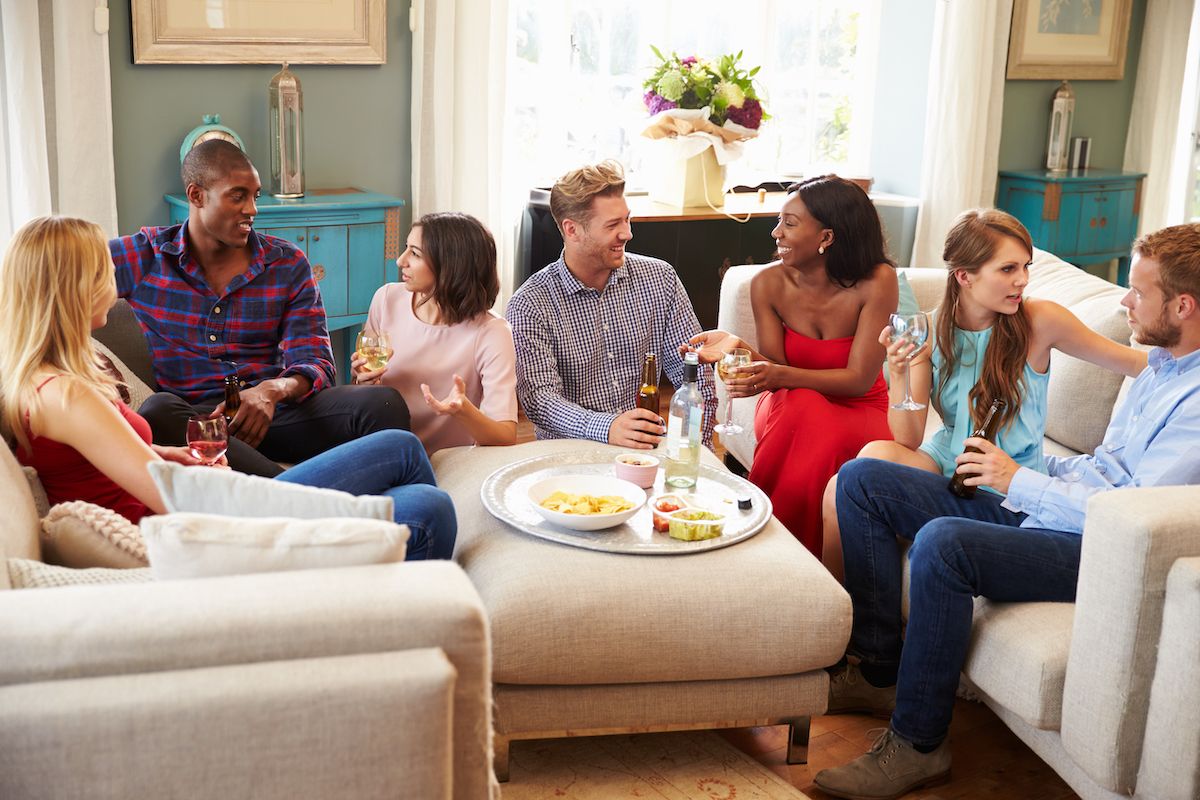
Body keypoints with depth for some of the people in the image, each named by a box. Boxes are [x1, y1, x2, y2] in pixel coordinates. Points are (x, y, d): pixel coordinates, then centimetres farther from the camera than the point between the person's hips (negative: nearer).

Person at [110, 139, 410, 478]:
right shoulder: (144, 256, 10)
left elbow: (315, 364, 5)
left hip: (273, 411, 1)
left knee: (384, 403, -25)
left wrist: (274, 390, -19)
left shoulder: (288, 264, 12)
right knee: (158, 412, -39)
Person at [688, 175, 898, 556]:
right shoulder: (769, 283, -10)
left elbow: (859, 379, -19)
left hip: (857, 409, -2)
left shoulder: (877, 281, -18)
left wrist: (779, 375, -34)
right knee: (805, 408, -35)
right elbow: (776, 374, -8)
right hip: (791, 406, 2)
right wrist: (738, 347, -30)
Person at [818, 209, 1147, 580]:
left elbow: (1129, 361, -2)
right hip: (947, 457, 4)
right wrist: (899, 375, -25)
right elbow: (909, 440, -9)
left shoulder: (1040, 321, -13)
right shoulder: (931, 331, -6)